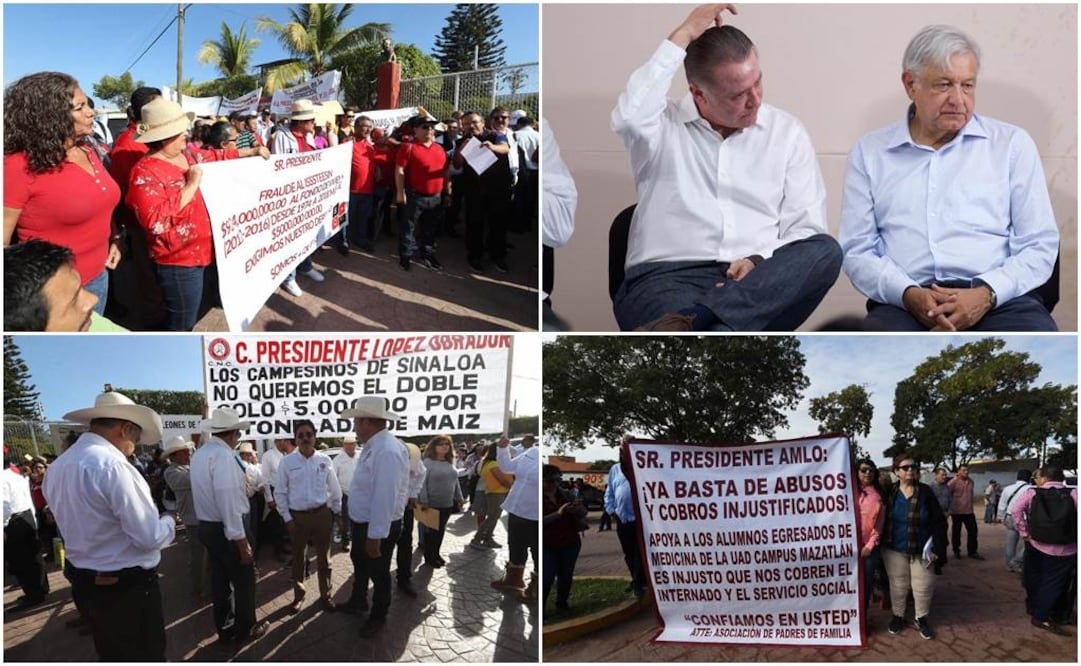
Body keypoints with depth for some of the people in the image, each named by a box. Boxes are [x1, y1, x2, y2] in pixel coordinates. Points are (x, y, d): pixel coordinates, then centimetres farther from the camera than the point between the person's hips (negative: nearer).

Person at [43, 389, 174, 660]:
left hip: (85, 583, 9)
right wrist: (169, 520, -2)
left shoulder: (56, 467, 5)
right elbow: (150, 537, -22)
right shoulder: (112, 465, -22)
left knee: (111, 656, 20)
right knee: (145, 656, 3)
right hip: (129, 587, -9)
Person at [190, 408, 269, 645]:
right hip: (226, 529, -9)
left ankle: (226, 629, 31)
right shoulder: (223, 456, -24)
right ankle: (246, 630, 21)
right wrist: (241, 542, -23)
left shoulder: (199, 454, 6)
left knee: (220, 579, 19)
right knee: (244, 580, 8)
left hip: (207, 526, 9)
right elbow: (229, 502, -27)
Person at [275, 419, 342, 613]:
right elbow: (280, 493, -1)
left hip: (322, 514, 0)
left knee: (323, 557, 10)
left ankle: (325, 595, 24)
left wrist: (336, 512, 9)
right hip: (297, 516, 0)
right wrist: (287, 518, -4)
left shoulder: (324, 460, -2)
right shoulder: (287, 462, -5)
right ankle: (298, 595, 29)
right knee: (298, 557, 14)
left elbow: (335, 489, 7)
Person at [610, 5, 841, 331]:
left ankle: (685, 323, -43)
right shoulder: (664, 127, 9)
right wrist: (684, 35, -8)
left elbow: (806, 229, 10)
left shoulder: (787, 132, 15)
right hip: (667, 277, -4)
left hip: (760, 284, 5)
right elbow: (629, 117, -17)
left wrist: (761, 263, -13)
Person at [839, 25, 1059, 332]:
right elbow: (857, 251, 9)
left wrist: (986, 294, -10)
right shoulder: (869, 153, 15)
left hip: (999, 299, 0)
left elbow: (1040, 245, 9)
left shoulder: (1012, 144, 15)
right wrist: (908, 294, -10)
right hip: (905, 303, 0)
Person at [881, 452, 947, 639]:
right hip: (894, 549, 1)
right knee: (898, 585, 11)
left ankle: (921, 619, 22)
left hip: (921, 549, -1)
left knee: (923, 586, 3)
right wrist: (879, 543, -5)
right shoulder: (889, 493, -4)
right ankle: (898, 616, 28)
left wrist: (938, 548, -13)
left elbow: (938, 522, -7)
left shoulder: (925, 492, -7)